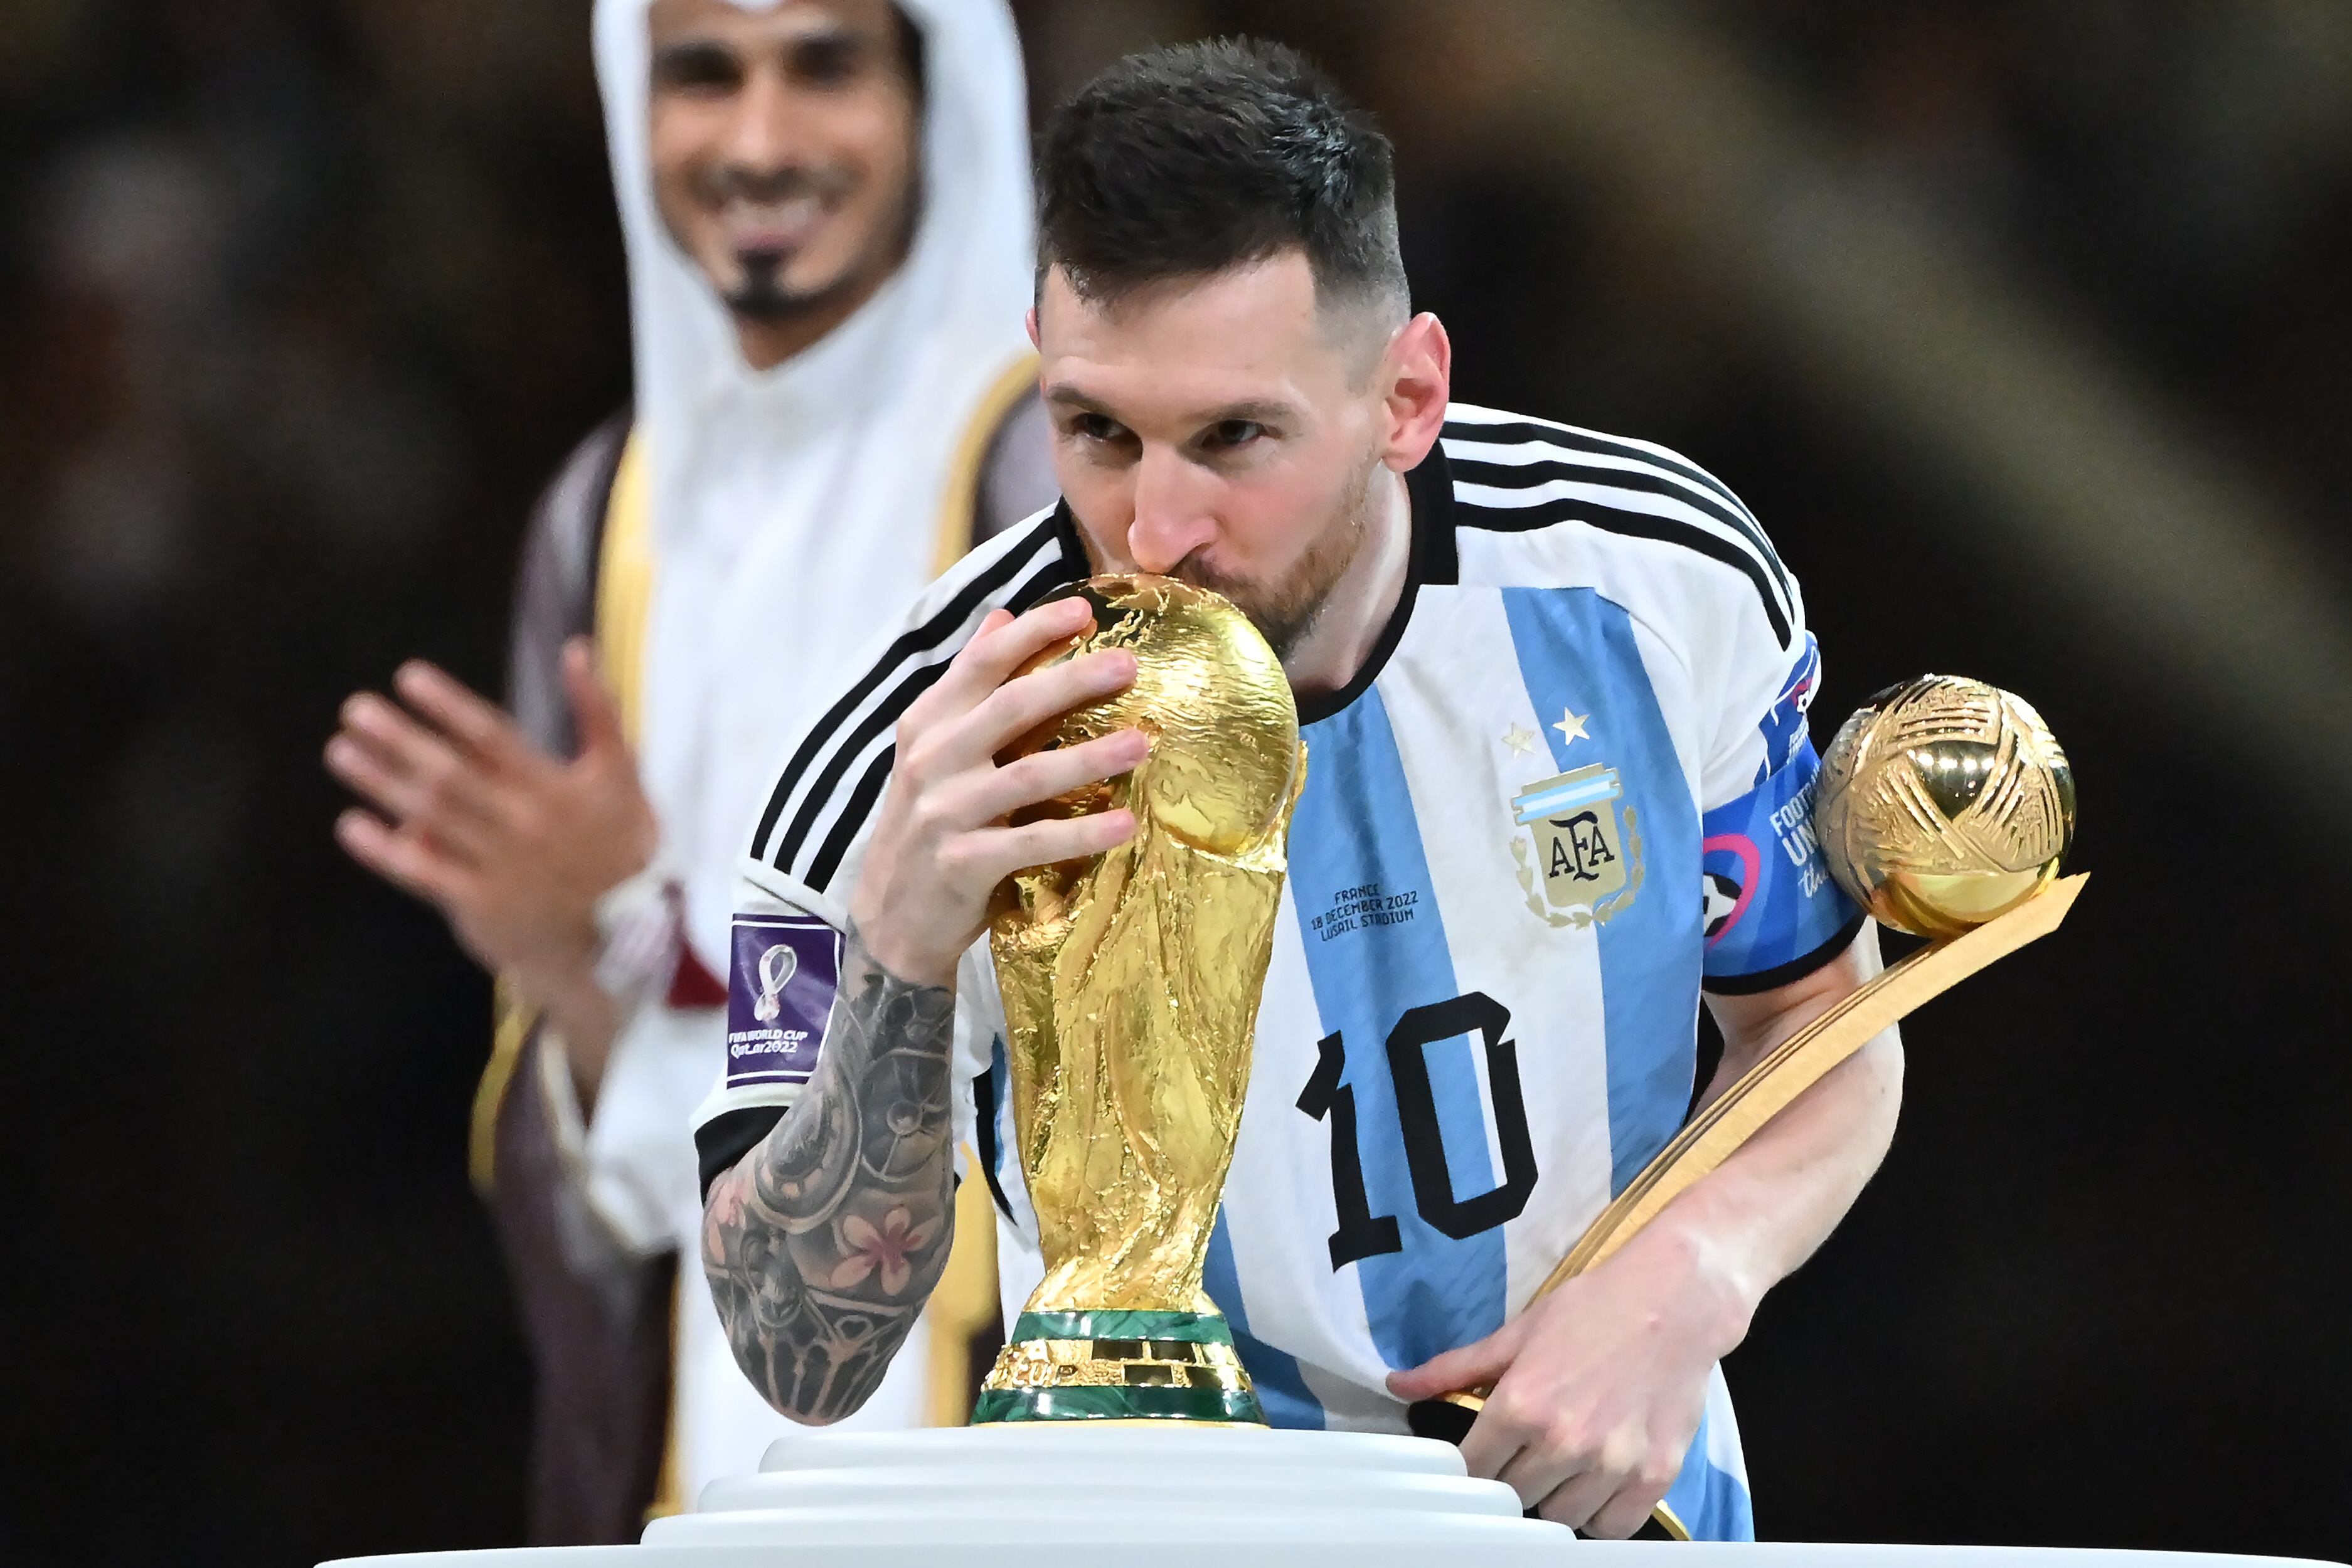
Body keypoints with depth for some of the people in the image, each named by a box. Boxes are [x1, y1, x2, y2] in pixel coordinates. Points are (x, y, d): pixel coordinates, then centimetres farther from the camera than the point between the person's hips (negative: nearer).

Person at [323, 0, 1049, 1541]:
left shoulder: (1073, 467, -8)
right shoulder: (611, 516, 10)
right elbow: (566, 1169, 10)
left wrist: (656, 940, -18)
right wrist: (579, 994, -12)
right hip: (680, 1437, 5)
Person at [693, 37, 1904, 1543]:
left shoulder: (1663, 585, -10)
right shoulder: (936, 775, -17)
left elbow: (1825, 1023, 5)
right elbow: (806, 1368, -18)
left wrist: (1691, 1277, -14)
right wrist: (900, 967, -32)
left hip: (1620, 1499, 4)